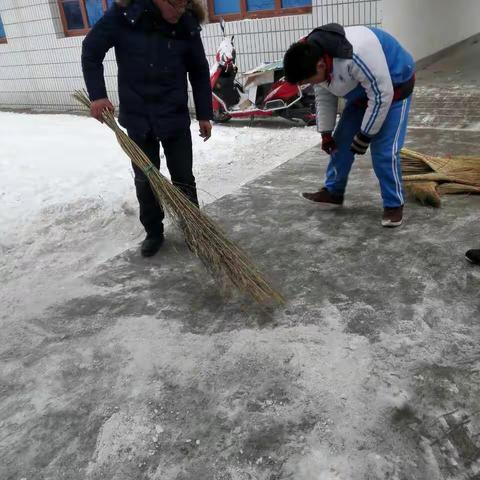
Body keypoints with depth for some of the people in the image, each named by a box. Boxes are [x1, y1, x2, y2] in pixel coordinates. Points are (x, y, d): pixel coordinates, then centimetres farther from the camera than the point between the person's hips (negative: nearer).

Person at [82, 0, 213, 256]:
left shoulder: (187, 24, -7)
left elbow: (199, 72, 4)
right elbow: (91, 50, -2)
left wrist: (204, 114, 4)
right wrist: (97, 94, -10)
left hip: (175, 117, 1)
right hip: (137, 117, 0)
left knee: (183, 178, 7)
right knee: (144, 179, 8)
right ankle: (153, 232, 26)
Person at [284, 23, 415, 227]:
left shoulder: (357, 54, -42)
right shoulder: (313, 58, -14)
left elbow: (381, 96, -32)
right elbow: (324, 97, 1)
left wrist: (364, 135, -24)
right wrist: (325, 132, 2)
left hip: (393, 88, -7)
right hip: (361, 91, 8)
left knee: (384, 151, -14)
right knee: (341, 141, 9)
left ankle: (394, 204, 3)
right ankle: (333, 191, 26)